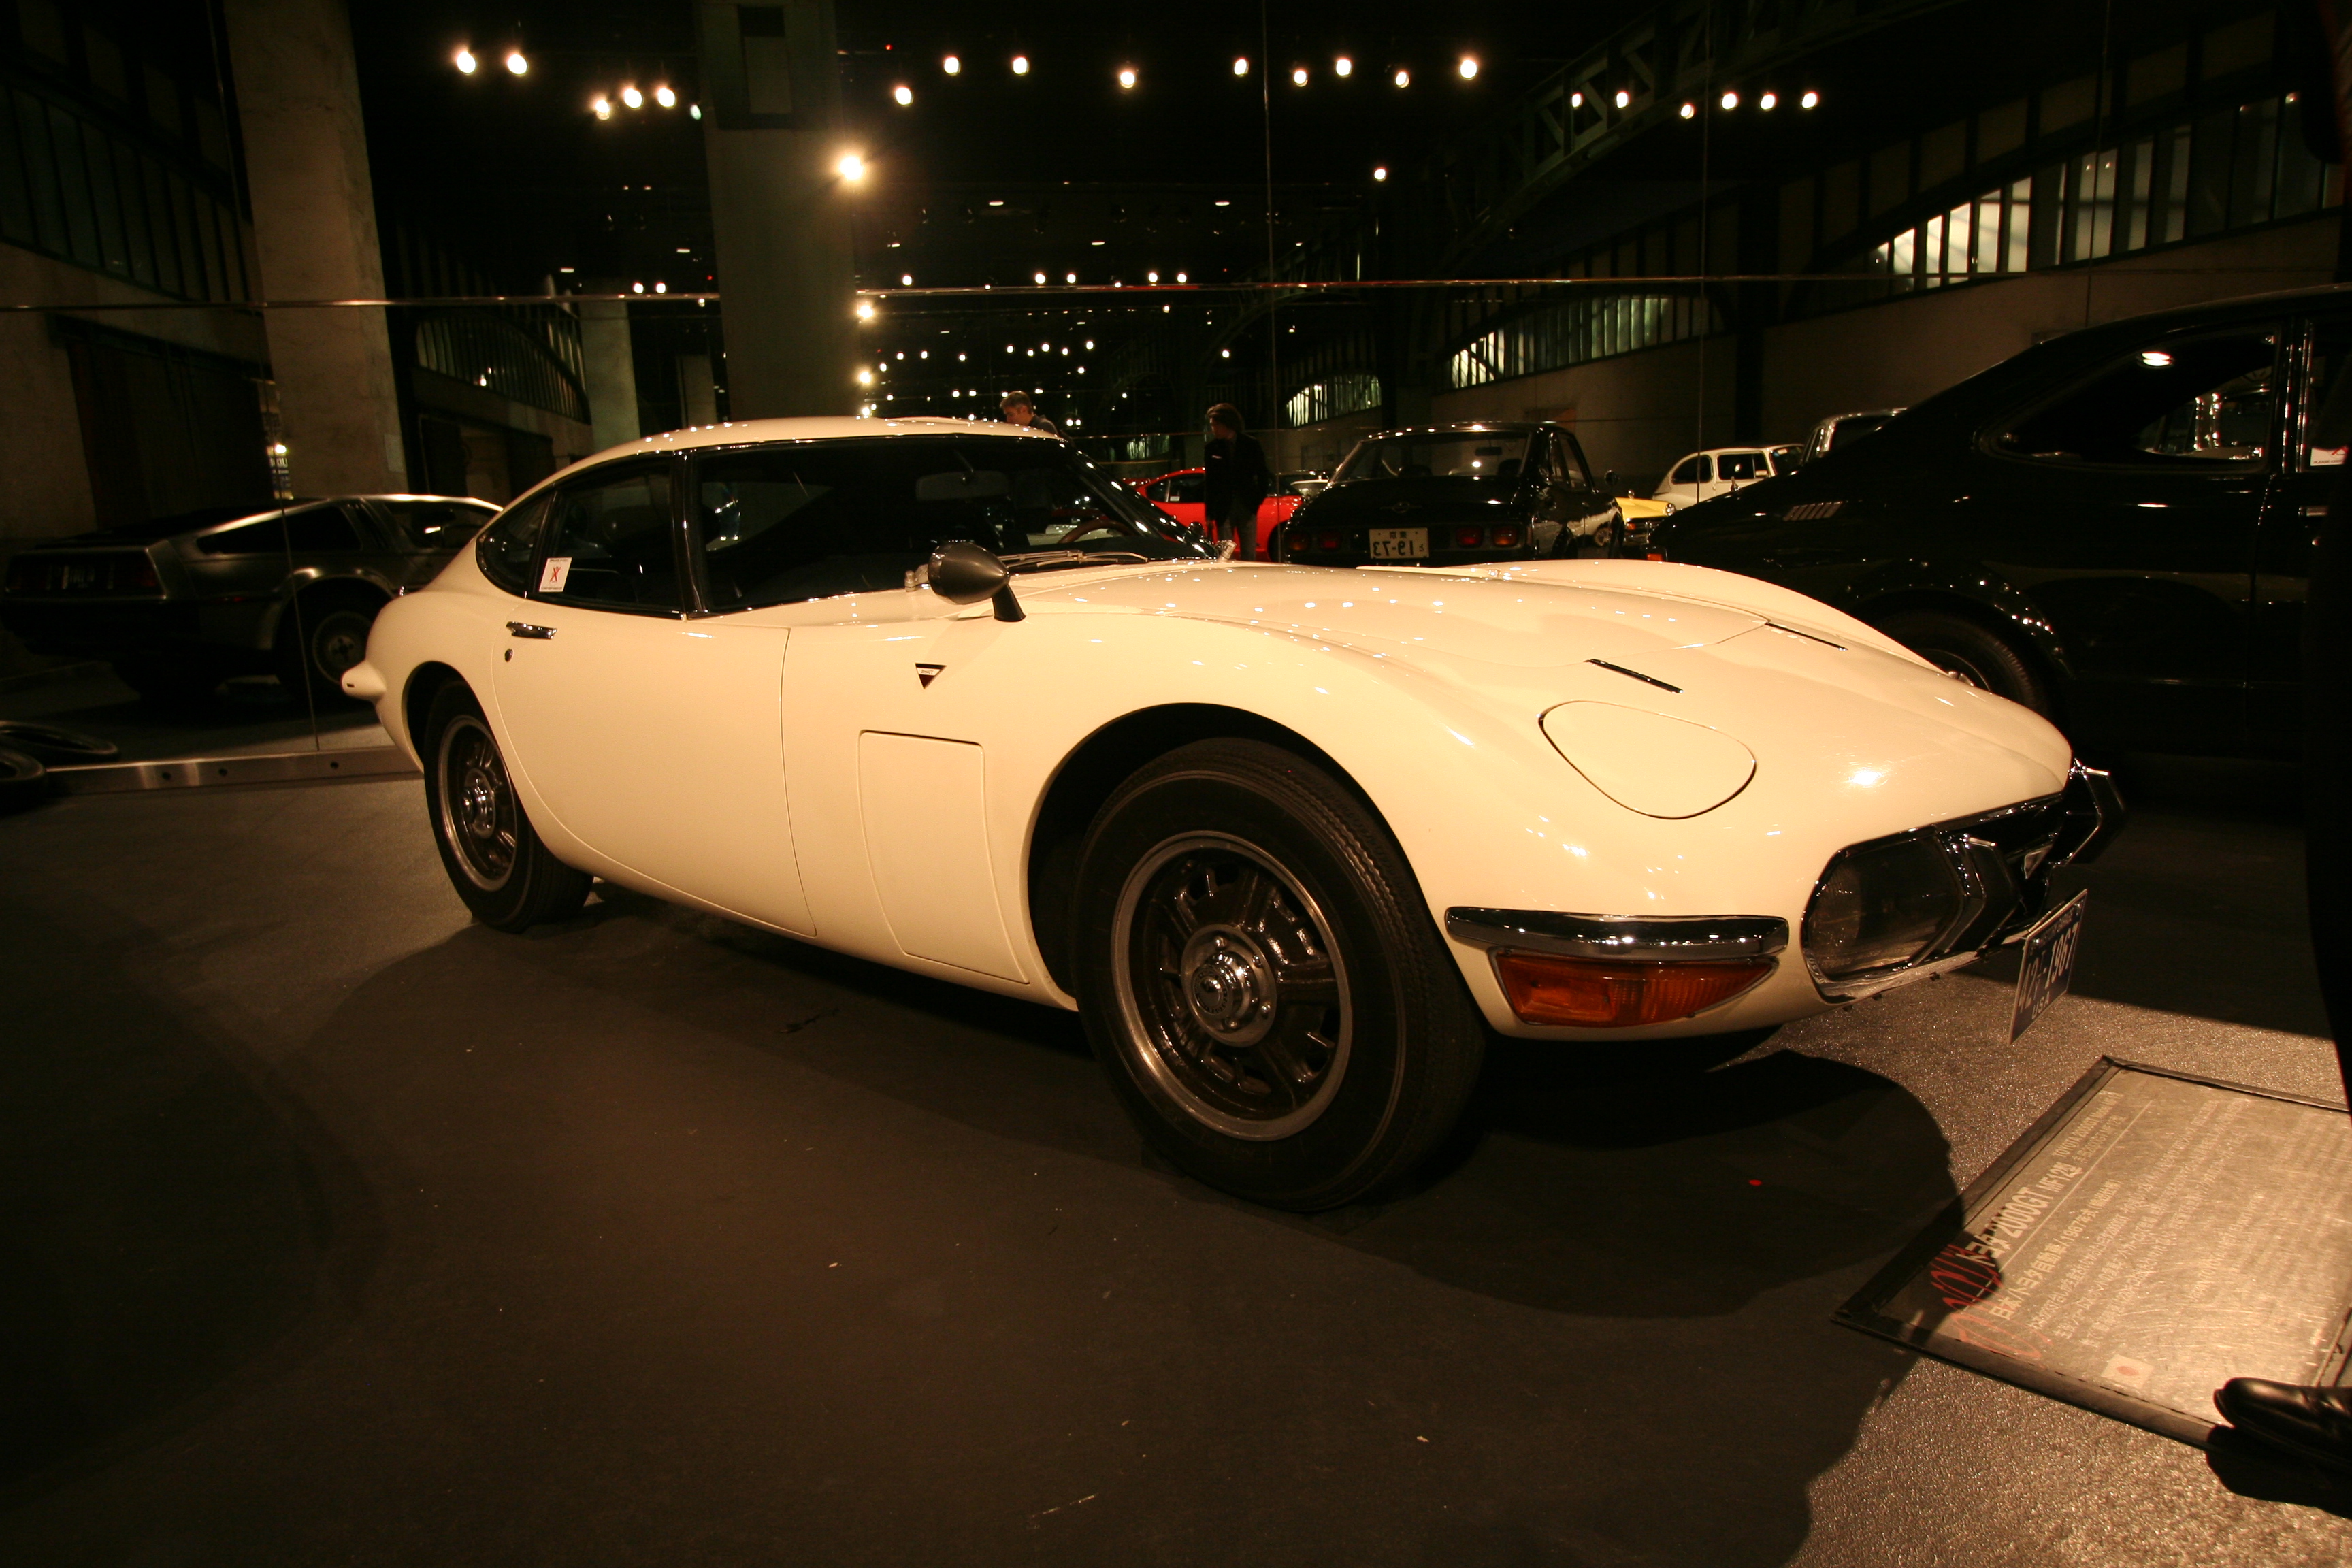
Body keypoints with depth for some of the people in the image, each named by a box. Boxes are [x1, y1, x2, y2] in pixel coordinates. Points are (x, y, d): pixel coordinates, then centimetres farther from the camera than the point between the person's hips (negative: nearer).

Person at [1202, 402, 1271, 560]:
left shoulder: (1250, 444, 0)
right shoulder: (1213, 448, 2)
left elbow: (1263, 474, 8)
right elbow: (1208, 482, 5)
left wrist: (1259, 499, 0)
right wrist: (1209, 513, 2)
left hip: (1246, 507, 0)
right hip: (1223, 509, 0)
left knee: (1249, 554, 1)